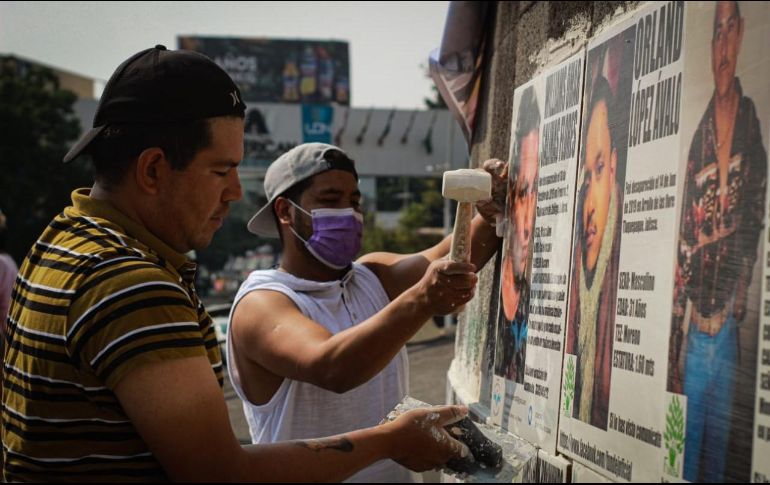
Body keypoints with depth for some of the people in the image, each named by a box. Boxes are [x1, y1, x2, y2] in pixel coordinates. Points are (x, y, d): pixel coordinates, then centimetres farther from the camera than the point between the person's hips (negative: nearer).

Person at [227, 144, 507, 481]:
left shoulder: (375, 278, 5)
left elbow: (455, 259, -7)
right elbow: (331, 368, -30)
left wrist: (492, 211, -25)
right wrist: (421, 301, -40)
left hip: (393, 473, 6)